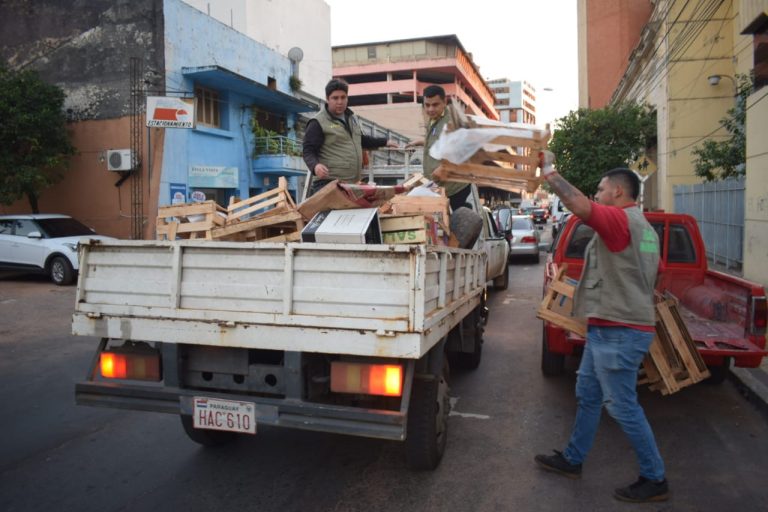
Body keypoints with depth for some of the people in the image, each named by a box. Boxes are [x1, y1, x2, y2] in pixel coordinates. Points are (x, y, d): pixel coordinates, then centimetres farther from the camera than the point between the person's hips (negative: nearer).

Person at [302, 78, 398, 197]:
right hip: (329, 184, -8)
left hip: (353, 183, 8)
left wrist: (384, 142, 40)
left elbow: (360, 139, 35)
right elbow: (308, 151, -9)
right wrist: (315, 165, -30)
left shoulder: (352, 118, 19)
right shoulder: (318, 123, -7)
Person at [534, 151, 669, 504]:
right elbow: (641, 277, 22)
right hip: (608, 329, 10)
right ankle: (572, 460, 30)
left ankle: (654, 480, 14)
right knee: (587, 396, 17)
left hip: (618, 332, -10)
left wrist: (548, 171, -21)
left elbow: (580, 205, -33)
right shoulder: (642, 226, 16)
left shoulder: (622, 219, -16)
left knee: (622, 406, 0)